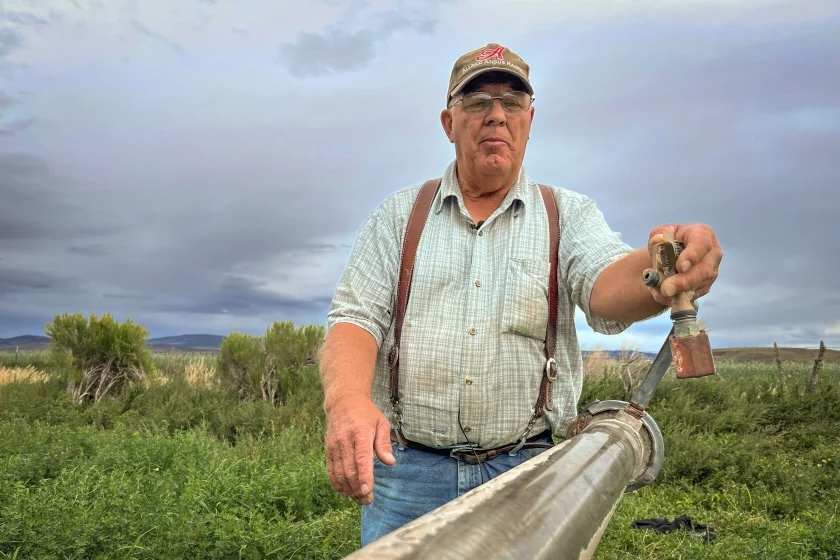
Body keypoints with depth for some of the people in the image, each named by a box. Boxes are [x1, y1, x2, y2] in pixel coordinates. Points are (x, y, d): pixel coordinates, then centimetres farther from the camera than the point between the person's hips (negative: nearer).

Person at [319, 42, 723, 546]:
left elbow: (605, 283, -14)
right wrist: (348, 400, -23)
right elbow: (355, 318, -1)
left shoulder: (568, 214, 6)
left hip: (527, 471, 0)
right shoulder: (399, 215, 7)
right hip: (408, 470, 0)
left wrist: (660, 270, -39)